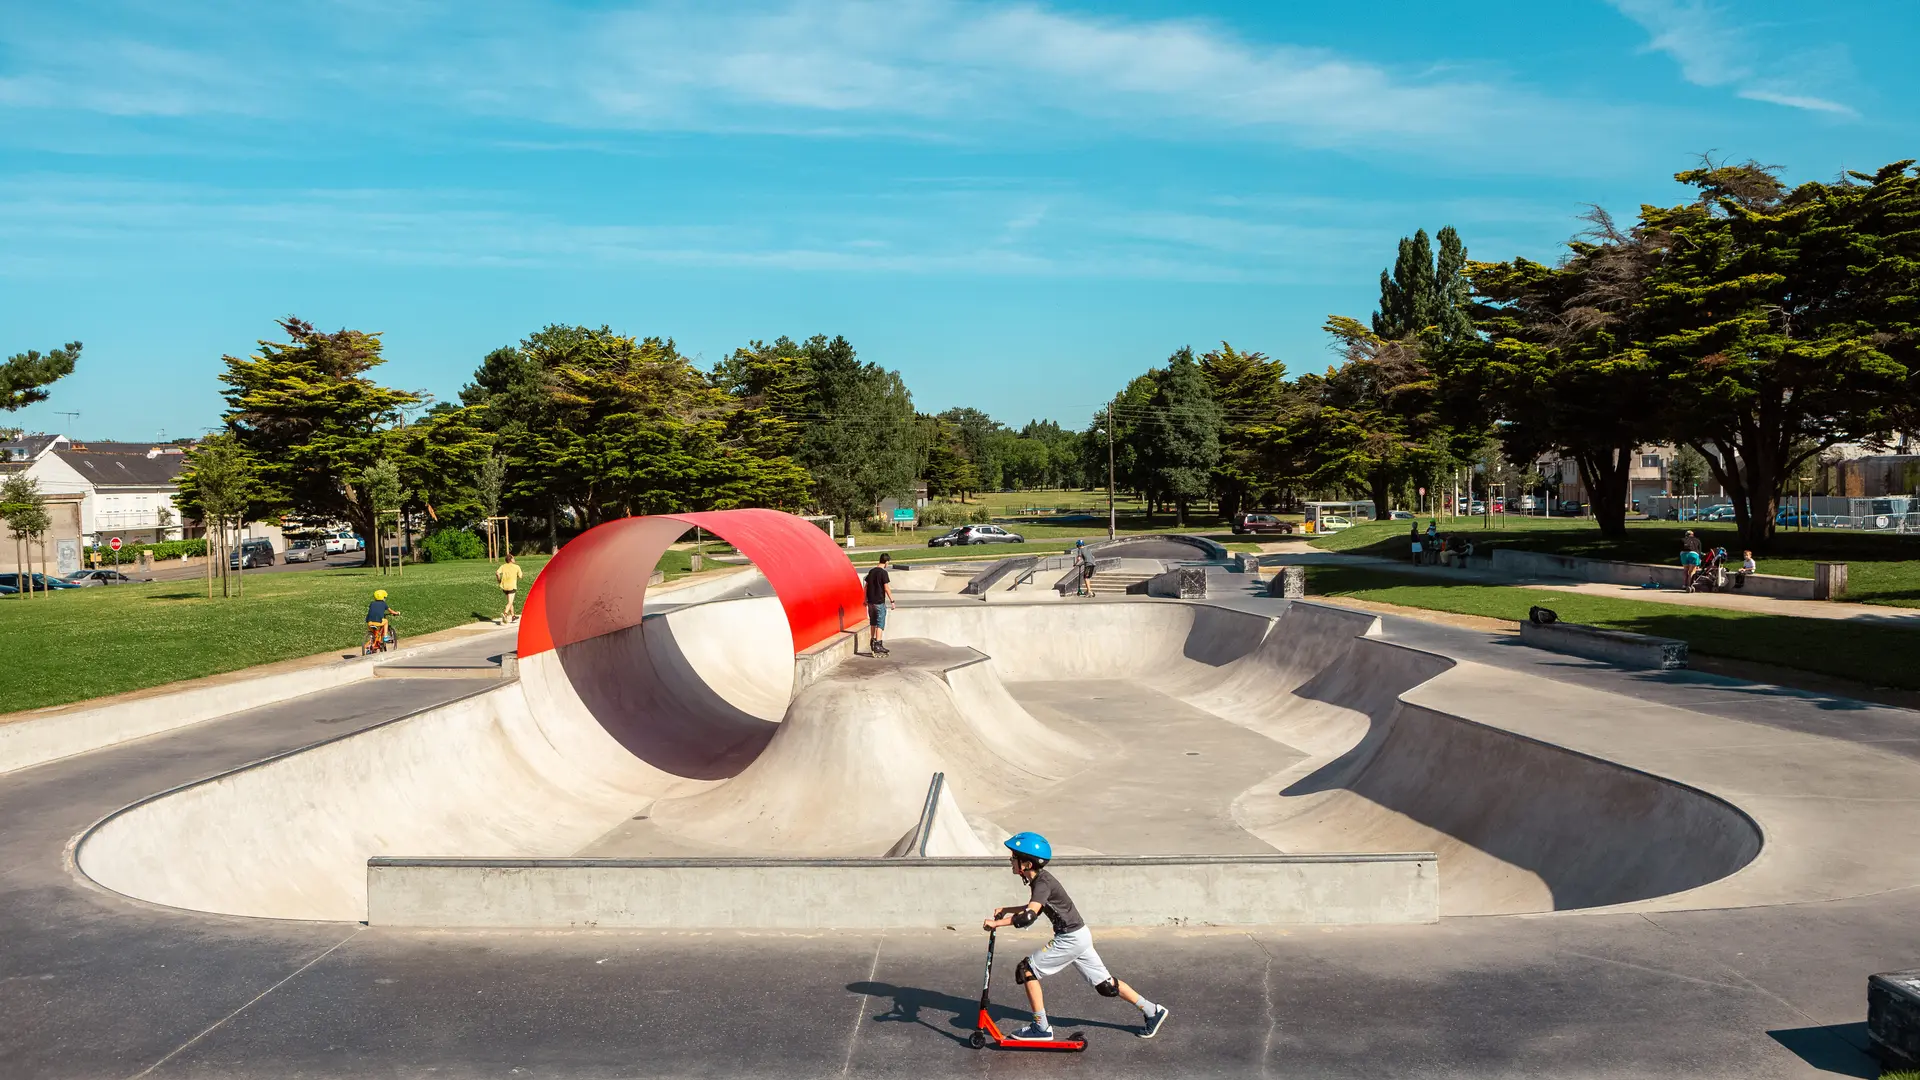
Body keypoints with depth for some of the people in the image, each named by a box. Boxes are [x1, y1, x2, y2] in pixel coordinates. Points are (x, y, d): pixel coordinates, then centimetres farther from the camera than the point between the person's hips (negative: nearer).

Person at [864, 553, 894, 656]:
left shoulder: (871, 571, 8)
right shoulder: (883, 573, -12)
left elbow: (866, 586, 13)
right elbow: (886, 588, -15)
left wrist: (865, 600, 22)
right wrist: (892, 601, -10)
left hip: (871, 602, 7)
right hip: (880, 603, -7)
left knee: (873, 624, 18)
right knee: (880, 624, -2)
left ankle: (873, 642, 26)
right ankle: (878, 645, -6)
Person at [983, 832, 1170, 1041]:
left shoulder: (1042, 883, -21)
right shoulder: (1039, 878, 7)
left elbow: (1028, 917, -33)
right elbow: (1034, 908, 25)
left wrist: (997, 923, -26)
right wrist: (1006, 910, 18)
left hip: (1071, 939, -10)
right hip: (1080, 936, 10)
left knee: (1026, 970, -6)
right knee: (1105, 984, 14)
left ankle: (1041, 1028, 0)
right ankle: (1152, 1011, 20)